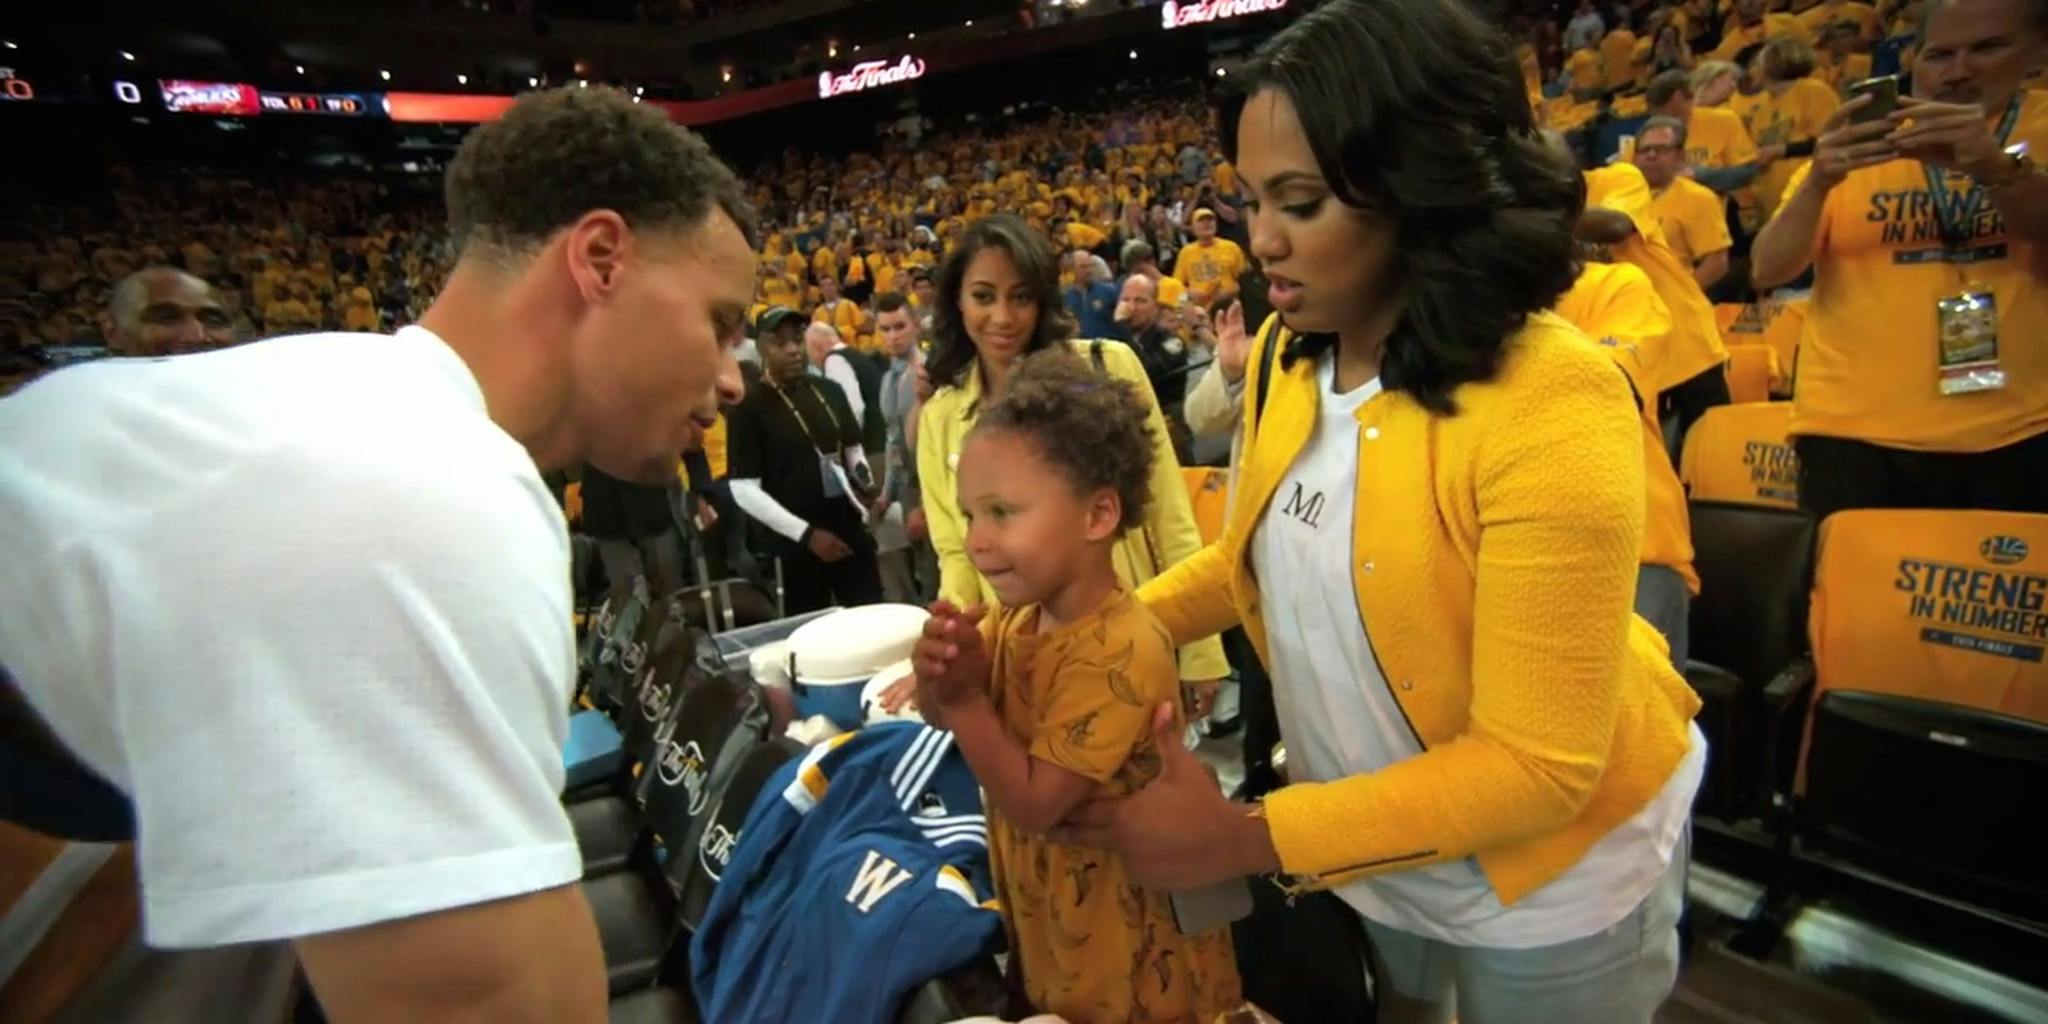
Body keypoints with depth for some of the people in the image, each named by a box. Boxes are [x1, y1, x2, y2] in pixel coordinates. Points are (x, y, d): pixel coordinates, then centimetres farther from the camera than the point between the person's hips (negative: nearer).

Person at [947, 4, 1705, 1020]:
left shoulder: (1553, 406, -30)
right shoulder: (1281, 360, -10)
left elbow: (1537, 763, -28)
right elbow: (1252, 558, 3)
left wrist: (1248, 837, -29)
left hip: (1549, 866, -5)